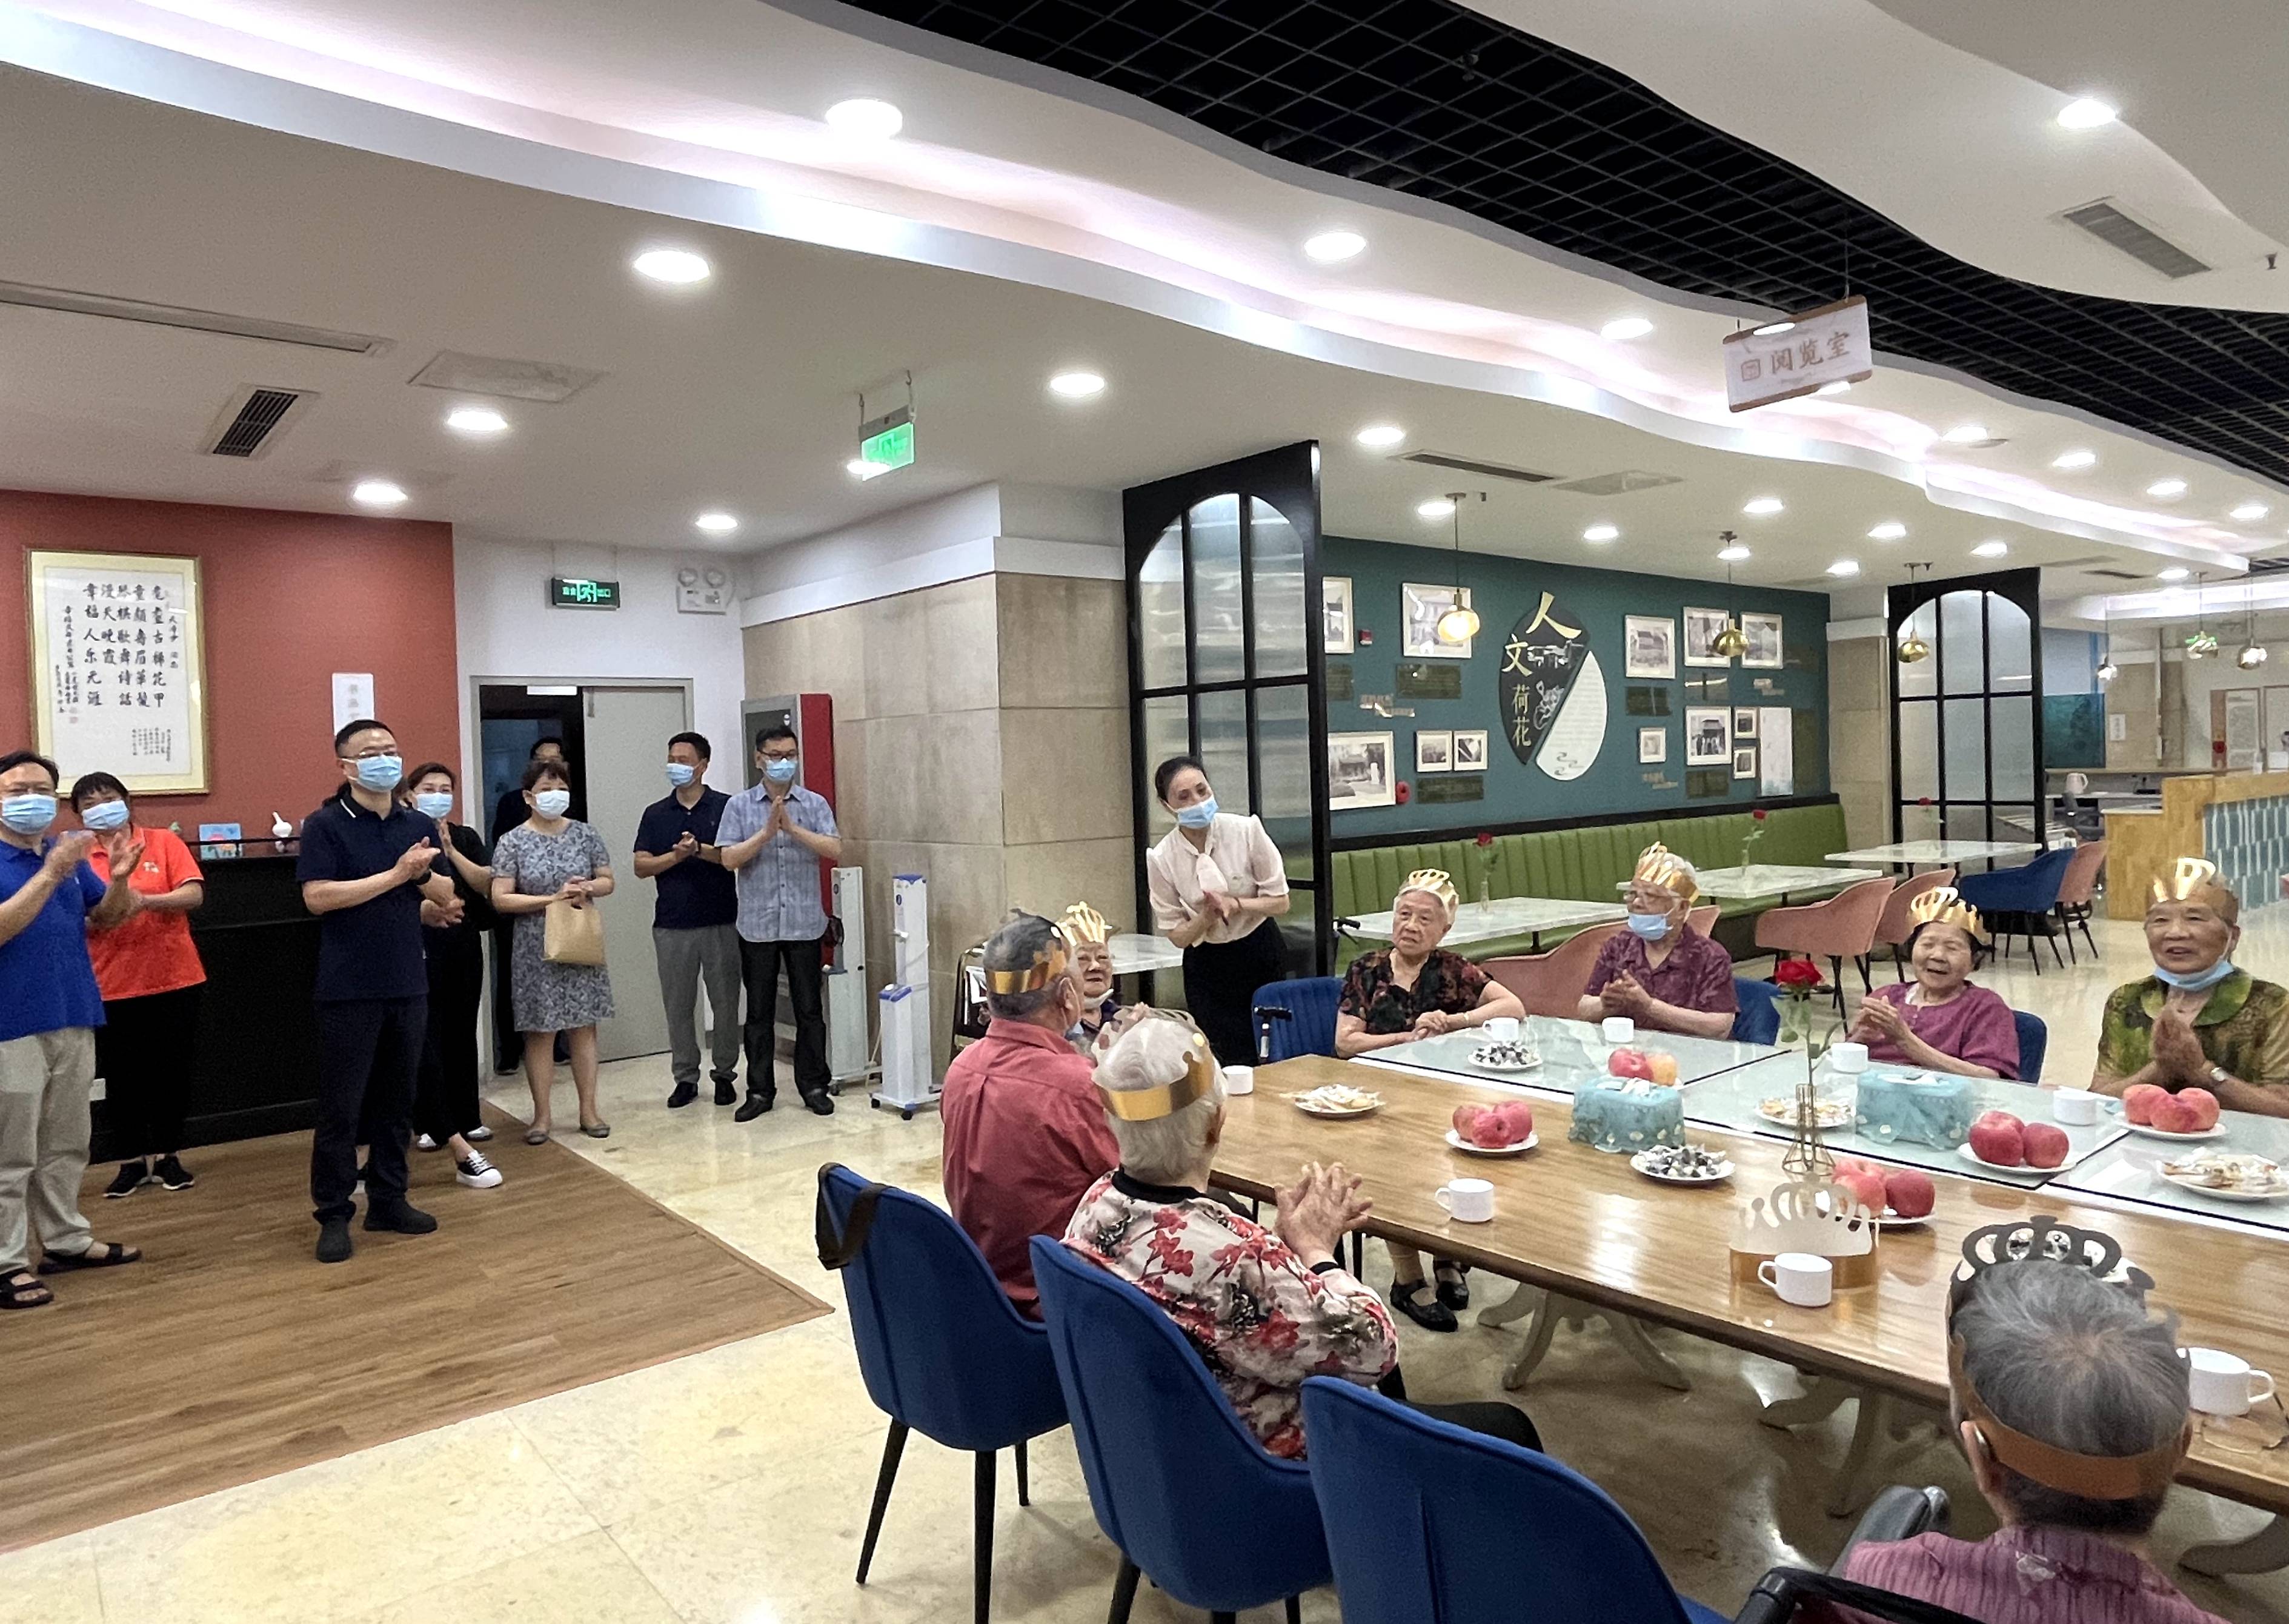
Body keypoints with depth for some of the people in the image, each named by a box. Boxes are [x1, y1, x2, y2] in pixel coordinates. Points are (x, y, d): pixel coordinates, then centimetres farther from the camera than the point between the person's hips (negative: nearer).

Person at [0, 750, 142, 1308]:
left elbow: (103, 919, 12)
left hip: (74, 1020, 7)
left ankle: (66, 1241, 29)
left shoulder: (69, 853, 8)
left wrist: (120, 879, -8)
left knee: (66, 1145, 17)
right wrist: (50, 874, -30)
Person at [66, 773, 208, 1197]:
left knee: (172, 1071, 8)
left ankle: (168, 1156, 23)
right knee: (121, 1078, 6)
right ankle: (133, 1160, 21)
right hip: (111, 986, 1)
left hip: (174, 979, 0)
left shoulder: (164, 842, 1)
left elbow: (194, 895, -9)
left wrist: (145, 901, -25)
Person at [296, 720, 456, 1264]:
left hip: (408, 986, 5)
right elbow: (317, 897, -17)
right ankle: (333, 1215, 13)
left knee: (397, 1100, 12)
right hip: (350, 991, -5)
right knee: (340, 1106, 2)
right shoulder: (325, 825, -7)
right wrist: (395, 875, -18)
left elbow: (446, 894, 11)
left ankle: (388, 1200, 23)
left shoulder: (416, 825, 9)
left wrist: (421, 873, -11)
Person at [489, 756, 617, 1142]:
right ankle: (542, 1115, 13)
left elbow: (607, 881, 10)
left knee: (584, 1027, 6)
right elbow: (500, 899, -8)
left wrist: (588, 887, -13)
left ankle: (588, 1110, 15)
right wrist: (554, 899, -16)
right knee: (540, 1032, 3)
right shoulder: (513, 842, -4)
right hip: (537, 950, -2)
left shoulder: (585, 835, 3)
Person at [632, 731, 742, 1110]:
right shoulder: (656, 814, 8)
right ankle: (685, 1077, 18)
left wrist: (699, 849, -21)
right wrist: (677, 855, -14)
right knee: (678, 1006, 7)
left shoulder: (726, 806, 1)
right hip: (672, 925, 2)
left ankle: (725, 1074, 17)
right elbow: (642, 866, 2)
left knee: (725, 1003, 4)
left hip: (721, 922, -2)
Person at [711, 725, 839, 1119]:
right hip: (757, 924, 0)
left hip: (804, 923, 0)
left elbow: (835, 850, -9)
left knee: (809, 1008, 6)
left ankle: (814, 1086, 17)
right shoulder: (740, 805, 3)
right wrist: (767, 832, -15)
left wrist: (793, 829, -18)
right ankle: (760, 1091, 17)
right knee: (759, 1011, 7)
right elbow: (728, 858, -6)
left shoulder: (816, 804, 4)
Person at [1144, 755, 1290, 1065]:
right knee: (1230, 1062, -2)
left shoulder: (1246, 830, -13)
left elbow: (1280, 901, -7)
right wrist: (1209, 915, -24)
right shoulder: (1161, 858, -12)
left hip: (1260, 953, 0)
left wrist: (1235, 905, -23)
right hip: (1207, 966, 0)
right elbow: (1177, 935, -5)